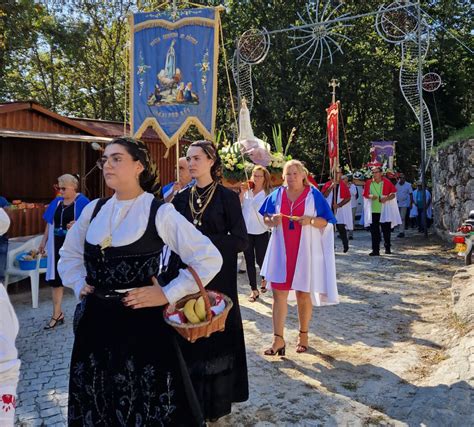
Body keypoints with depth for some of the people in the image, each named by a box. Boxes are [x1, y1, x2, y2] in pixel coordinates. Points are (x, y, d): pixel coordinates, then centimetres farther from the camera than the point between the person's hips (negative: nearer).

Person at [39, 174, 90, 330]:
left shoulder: (82, 202, -8)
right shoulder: (57, 202, 10)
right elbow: (49, 223, 14)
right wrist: (43, 241, 10)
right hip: (58, 246, 6)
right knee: (55, 278, 7)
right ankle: (57, 314, 17)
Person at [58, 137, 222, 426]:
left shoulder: (160, 212, -10)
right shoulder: (94, 209, 6)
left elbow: (210, 258, -12)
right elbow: (69, 254, 23)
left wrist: (167, 295, -12)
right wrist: (79, 284, 7)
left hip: (141, 320, -5)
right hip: (95, 319, 5)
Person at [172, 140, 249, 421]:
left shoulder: (227, 197, -5)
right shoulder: (181, 198, 8)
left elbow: (241, 240, -10)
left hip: (218, 280, -3)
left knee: (217, 334, 4)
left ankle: (217, 402, 21)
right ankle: (192, 397, 24)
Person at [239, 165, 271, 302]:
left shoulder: (268, 194, -7)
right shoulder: (247, 191, 3)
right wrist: (242, 193, -9)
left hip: (261, 232, -3)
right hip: (246, 231, 3)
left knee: (260, 259, 5)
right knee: (249, 261, 7)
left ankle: (264, 279, 38)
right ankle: (254, 290, 17)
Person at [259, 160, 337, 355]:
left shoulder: (313, 195, -2)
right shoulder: (277, 194, 6)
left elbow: (326, 222, -2)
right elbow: (265, 218, 12)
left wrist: (311, 220, -21)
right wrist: (272, 220, -11)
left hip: (305, 251, -2)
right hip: (281, 251, 2)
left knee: (303, 294, 7)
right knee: (279, 293, -1)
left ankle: (303, 335, 24)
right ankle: (278, 339, 6)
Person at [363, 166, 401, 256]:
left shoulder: (387, 182, -2)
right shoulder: (368, 183, 4)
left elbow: (393, 194, 2)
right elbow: (365, 195, 11)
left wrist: (386, 198, -16)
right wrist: (370, 196, -10)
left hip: (385, 211, -1)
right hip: (373, 211, 1)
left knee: (386, 230, 9)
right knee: (374, 231, -2)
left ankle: (388, 248, 28)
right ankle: (375, 250, 1)